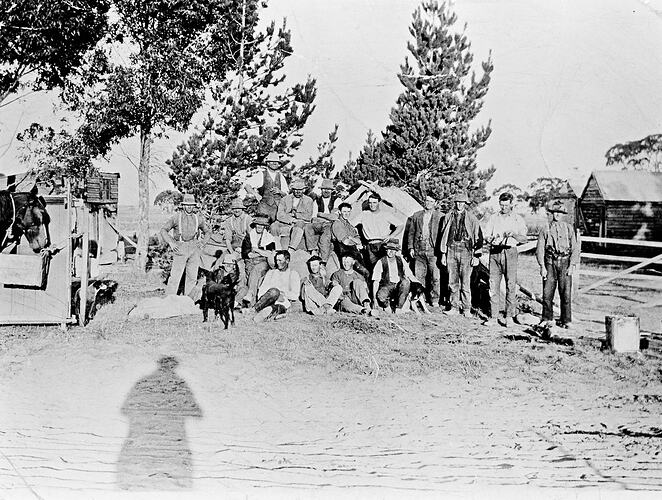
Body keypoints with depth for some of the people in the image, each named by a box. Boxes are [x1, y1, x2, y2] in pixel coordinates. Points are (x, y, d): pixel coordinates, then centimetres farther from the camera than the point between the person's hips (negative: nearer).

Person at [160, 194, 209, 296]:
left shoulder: (198, 219, 10)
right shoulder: (176, 217, 1)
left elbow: (207, 232, 24)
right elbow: (163, 230, 3)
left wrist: (203, 243, 8)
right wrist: (171, 243, -9)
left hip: (194, 249, 3)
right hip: (180, 248, -3)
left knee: (192, 277, 5)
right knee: (175, 276, -8)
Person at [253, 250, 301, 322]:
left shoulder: (293, 274, 17)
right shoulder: (271, 272, 27)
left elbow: (295, 295, 5)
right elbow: (262, 289, 14)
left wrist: (281, 293, -9)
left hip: (283, 300, -2)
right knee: (274, 291, -34)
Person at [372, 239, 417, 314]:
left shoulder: (400, 260, 10)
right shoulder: (381, 262, 1)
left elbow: (409, 274, 9)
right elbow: (376, 281, -4)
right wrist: (374, 296, -14)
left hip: (399, 286, 3)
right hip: (386, 286, -3)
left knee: (406, 282, -31)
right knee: (380, 296, -37)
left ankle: (399, 307, -20)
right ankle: (391, 305, -4)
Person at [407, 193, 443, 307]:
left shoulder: (439, 217, 4)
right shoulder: (416, 216, 13)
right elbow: (411, 232, 15)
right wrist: (411, 247, 6)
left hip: (433, 251, -3)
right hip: (419, 250, 3)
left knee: (435, 276, -3)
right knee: (419, 276, 5)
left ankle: (434, 300, 6)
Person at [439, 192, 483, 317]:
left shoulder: (471, 218, 0)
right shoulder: (449, 216, 8)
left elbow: (478, 237, 1)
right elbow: (444, 235, 13)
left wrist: (477, 256, -3)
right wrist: (443, 254, 10)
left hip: (466, 250, -3)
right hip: (451, 249, 3)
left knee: (465, 282, -2)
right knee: (452, 282, 7)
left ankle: (466, 309, 7)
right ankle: (454, 308, 15)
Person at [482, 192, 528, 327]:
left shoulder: (518, 219, 8)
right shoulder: (493, 218, 13)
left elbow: (524, 239, 0)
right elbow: (486, 237, 8)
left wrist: (513, 234, -19)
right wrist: (492, 240, -14)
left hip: (510, 252, -1)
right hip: (495, 252, 1)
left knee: (511, 285, -4)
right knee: (493, 285, -2)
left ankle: (509, 316, 3)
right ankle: (493, 317, 2)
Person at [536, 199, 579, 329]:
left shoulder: (568, 228, 9)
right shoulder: (545, 230, 9)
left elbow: (575, 248, 5)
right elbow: (540, 249, 4)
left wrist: (572, 266, -5)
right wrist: (542, 267, -7)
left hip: (565, 262, 0)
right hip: (550, 263, 1)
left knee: (566, 293, -4)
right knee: (547, 293, 0)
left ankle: (566, 321, 5)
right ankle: (547, 319, 13)